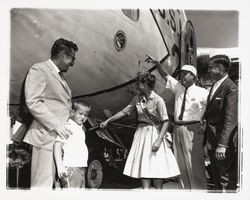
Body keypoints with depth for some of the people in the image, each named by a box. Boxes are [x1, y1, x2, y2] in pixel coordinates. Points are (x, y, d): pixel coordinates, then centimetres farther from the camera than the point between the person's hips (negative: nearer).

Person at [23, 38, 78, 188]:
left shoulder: (60, 76, 24)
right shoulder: (39, 70, -3)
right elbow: (33, 102, -15)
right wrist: (56, 125, -18)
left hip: (62, 136, 9)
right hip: (47, 136, -9)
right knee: (43, 184, -7)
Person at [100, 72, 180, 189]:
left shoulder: (158, 100, -14)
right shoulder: (137, 99, 3)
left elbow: (165, 122, -16)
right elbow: (125, 111, 9)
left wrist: (159, 140, -23)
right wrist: (107, 121, 9)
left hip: (154, 134, -5)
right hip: (141, 133, 5)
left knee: (156, 166, -1)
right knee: (144, 165, 6)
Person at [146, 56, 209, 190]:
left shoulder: (202, 93, -3)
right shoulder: (178, 87, 12)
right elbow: (165, 76, 14)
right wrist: (157, 64, 1)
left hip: (193, 130, -6)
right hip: (177, 129, 6)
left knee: (195, 162, -5)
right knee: (181, 163, 11)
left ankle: (199, 189, 5)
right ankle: (185, 189, 23)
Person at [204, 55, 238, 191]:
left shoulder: (231, 88, -18)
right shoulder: (214, 85, 10)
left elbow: (231, 119, -24)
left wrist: (222, 144, -29)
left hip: (223, 139, -8)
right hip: (211, 137, 8)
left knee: (228, 176, 5)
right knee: (215, 173, 21)